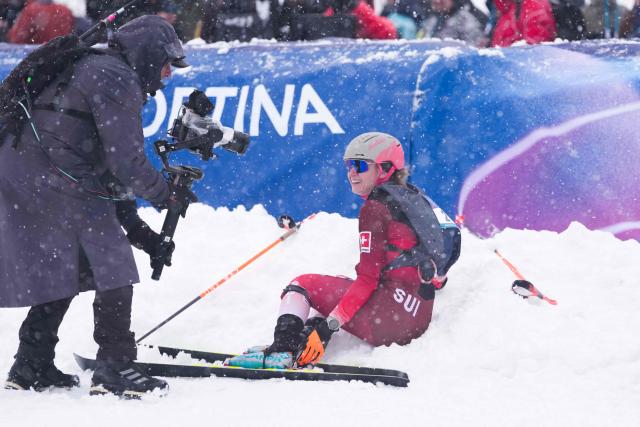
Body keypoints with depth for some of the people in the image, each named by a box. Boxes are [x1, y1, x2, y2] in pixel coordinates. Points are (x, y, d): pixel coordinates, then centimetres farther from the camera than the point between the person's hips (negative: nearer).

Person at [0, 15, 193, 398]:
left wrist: (136, 228, 21)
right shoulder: (118, 80, -9)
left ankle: (32, 367, 24)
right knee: (113, 268, -6)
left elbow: (109, 161, 24)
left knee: (62, 273, 20)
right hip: (59, 185, -10)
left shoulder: (94, 69, 24)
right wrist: (167, 194, 2)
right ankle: (115, 368, -8)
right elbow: (127, 164, -16)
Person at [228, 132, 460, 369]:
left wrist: (330, 324, -19)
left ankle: (282, 349, -20)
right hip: (419, 319, 9)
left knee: (302, 285, 2)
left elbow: (367, 279, -15)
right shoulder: (413, 198, 18)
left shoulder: (375, 208, -7)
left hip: (392, 308, -9)